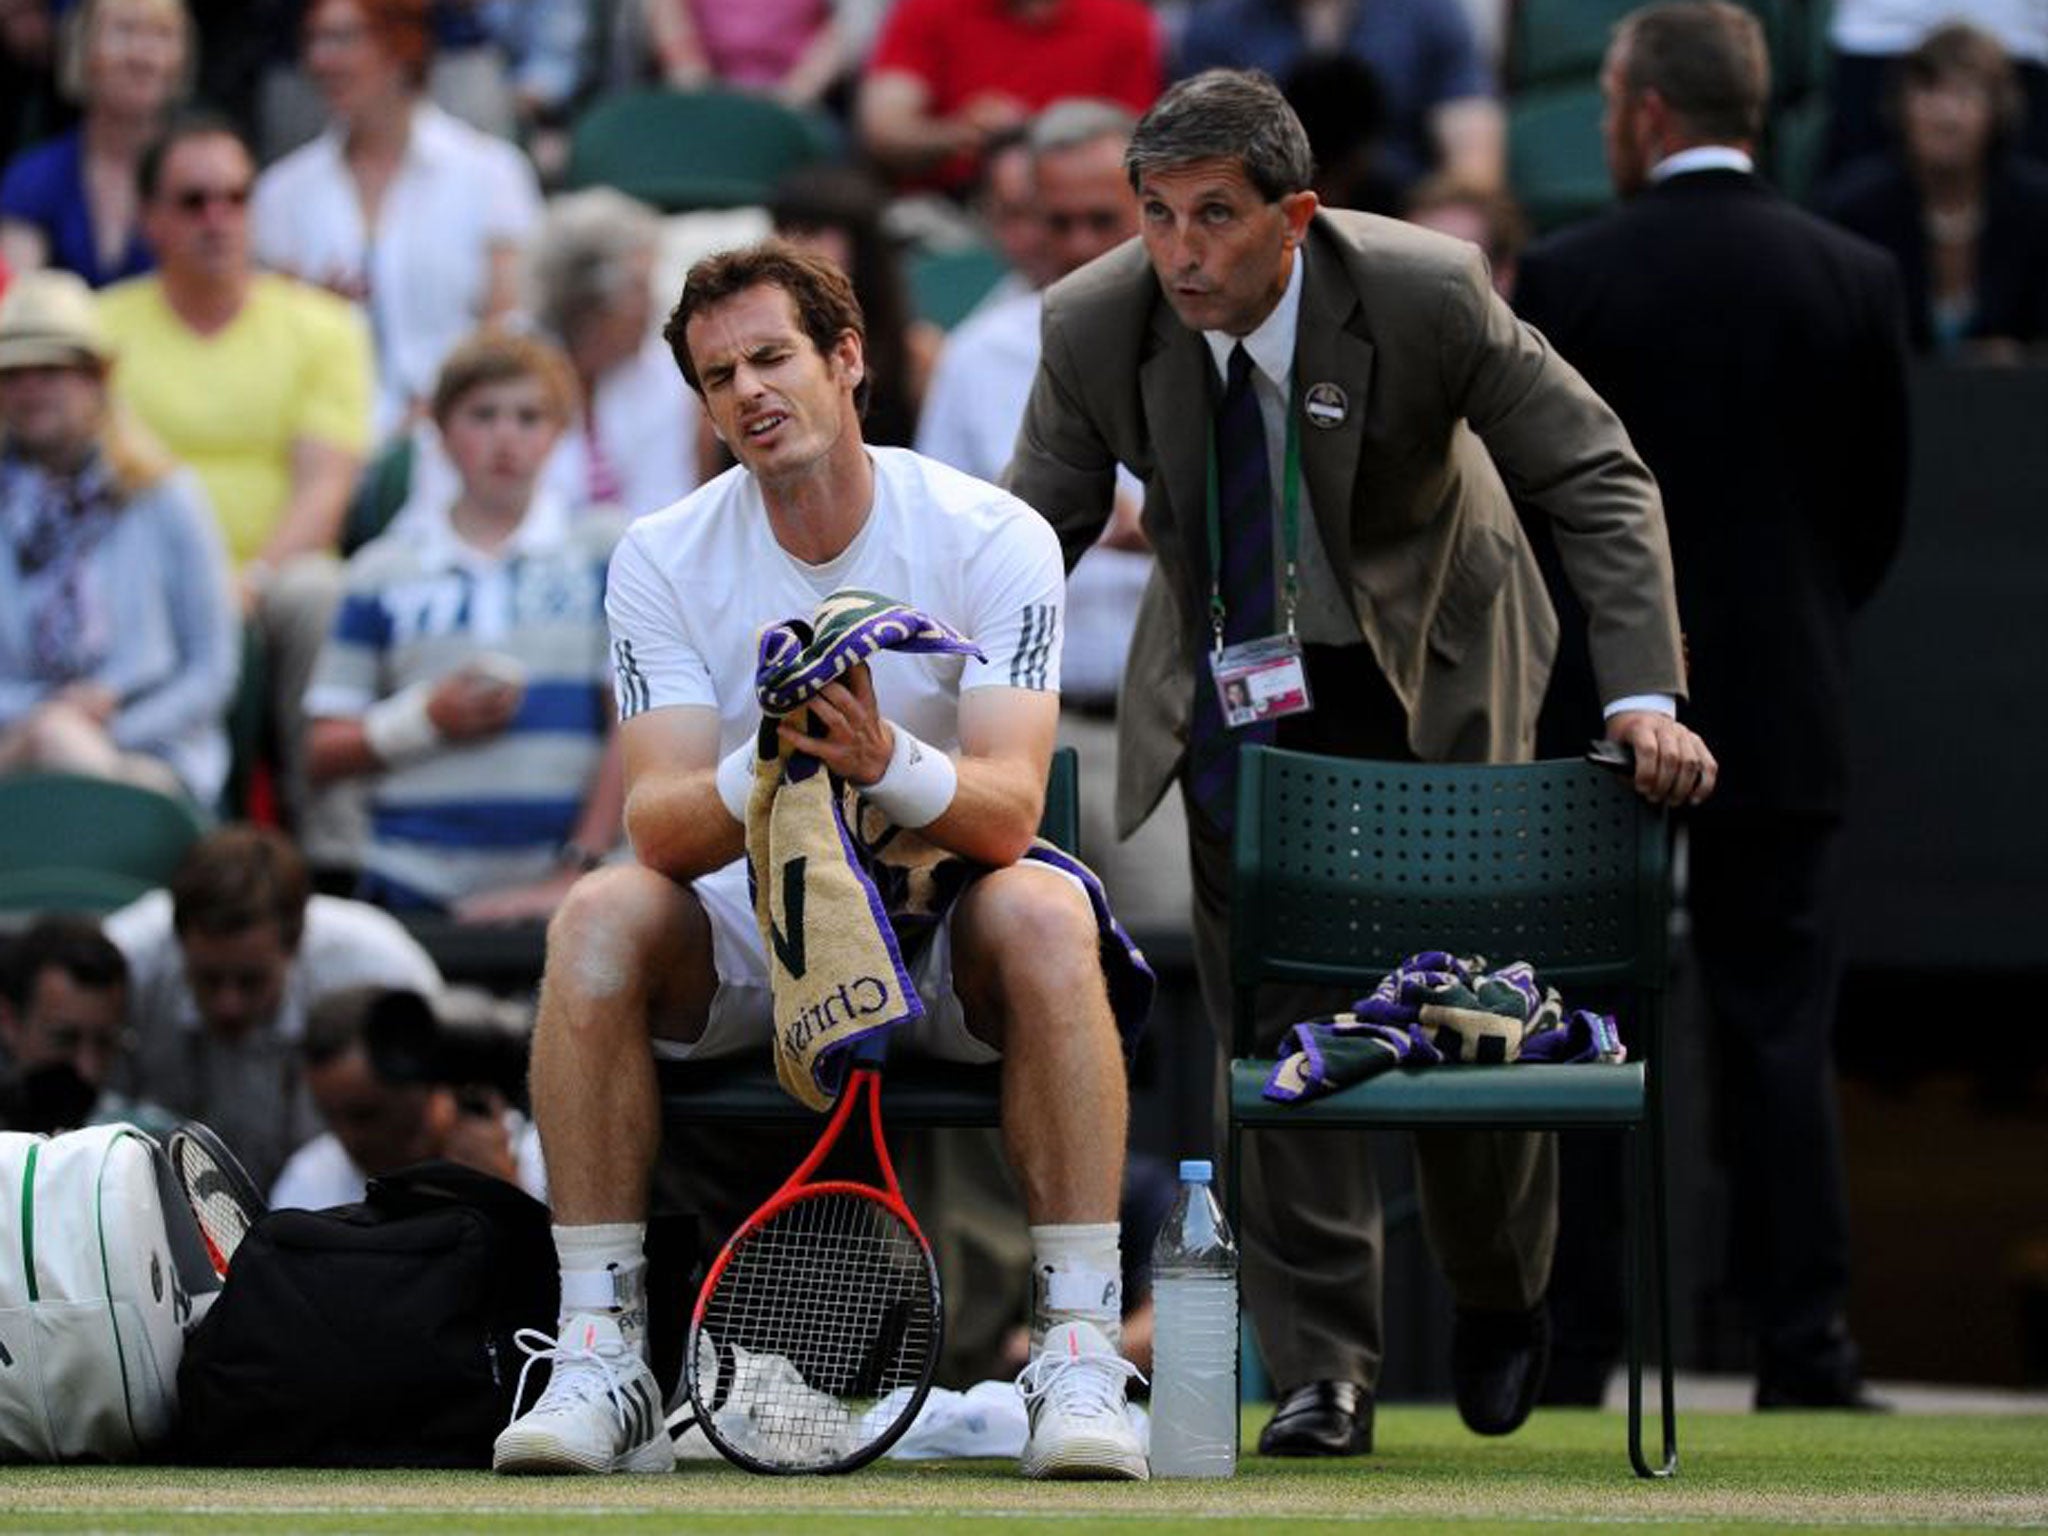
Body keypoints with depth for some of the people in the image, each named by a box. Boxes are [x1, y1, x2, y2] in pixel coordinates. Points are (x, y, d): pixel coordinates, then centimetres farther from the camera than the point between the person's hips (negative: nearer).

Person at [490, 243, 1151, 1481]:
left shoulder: (992, 540, -11)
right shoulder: (664, 560, -5)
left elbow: (1007, 812, -22)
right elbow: (658, 824, -16)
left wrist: (883, 760, -43)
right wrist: (764, 772, -38)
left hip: (942, 930, -2)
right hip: (747, 939, 2)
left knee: (1045, 917, -35)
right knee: (599, 916, -28)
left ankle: (1082, 1355, -31)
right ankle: (600, 1350, -22)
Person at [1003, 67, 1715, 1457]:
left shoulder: (1428, 295, -28)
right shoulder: (1095, 327, -21)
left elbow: (1599, 481, -20)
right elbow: (1038, 532, -6)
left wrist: (1642, 696, -29)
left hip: (1431, 666, -1)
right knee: (1277, 1024, -6)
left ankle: (1501, 1295, 33)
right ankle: (1323, 1375, -1)